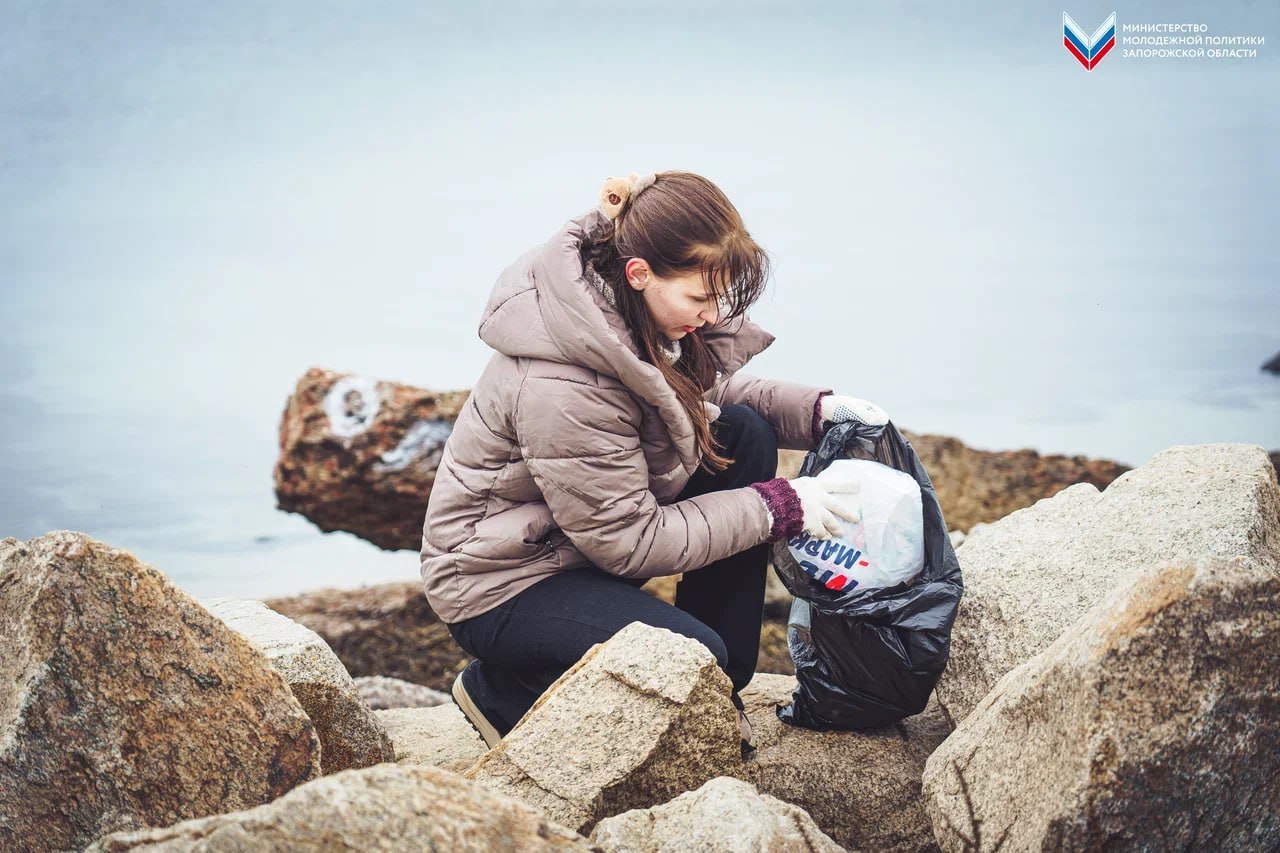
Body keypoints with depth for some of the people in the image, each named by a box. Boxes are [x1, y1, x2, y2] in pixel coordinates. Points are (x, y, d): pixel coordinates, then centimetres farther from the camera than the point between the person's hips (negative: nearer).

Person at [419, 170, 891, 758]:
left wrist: (818, 410, -6)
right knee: (695, 661, -26)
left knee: (743, 433, -6)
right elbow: (629, 541, -25)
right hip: (501, 583, -9)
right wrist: (777, 507, -22)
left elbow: (707, 391, 11)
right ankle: (503, 690, 1)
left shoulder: (638, 313, -9)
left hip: (596, 526, 9)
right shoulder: (562, 388, -34)